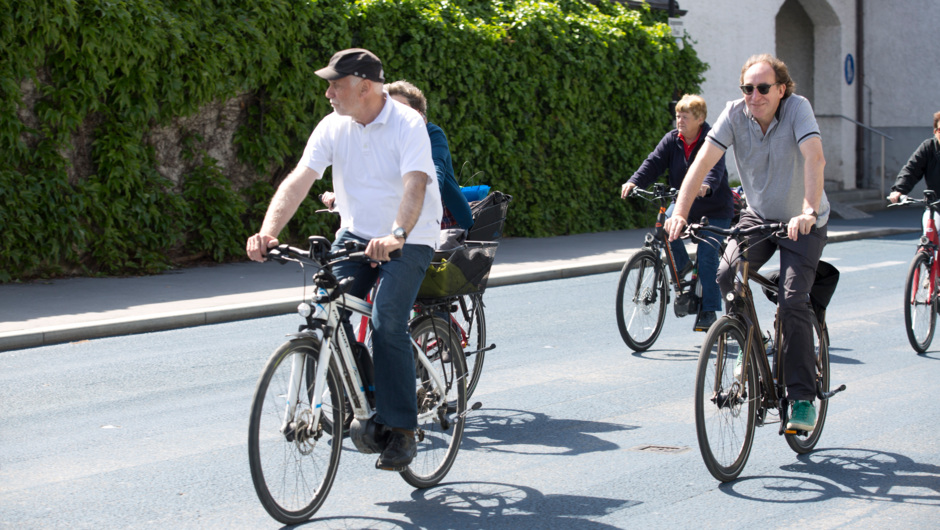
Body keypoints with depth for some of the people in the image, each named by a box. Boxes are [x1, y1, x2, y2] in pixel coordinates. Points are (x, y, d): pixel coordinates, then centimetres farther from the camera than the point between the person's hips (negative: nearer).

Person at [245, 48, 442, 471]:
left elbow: (415, 186, -33)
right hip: (355, 234, 5)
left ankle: (401, 431, -11)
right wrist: (268, 231, -29)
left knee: (386, 324, -21)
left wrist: (396, 236, -50)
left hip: (408, 240, -5)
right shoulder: (333, 127, -4)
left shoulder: (408, 125, -18)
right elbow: (299, 180, -13)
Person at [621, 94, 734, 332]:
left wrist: (706, 185, -56)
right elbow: (654, 162, -14)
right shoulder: (672, 139, -3)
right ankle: (681, 264, 5)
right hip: (684, 201, 5)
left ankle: (708, 310, -3)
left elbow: (715, 168, -34)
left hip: (714, 207, -5)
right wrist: (634, 182, -32)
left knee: (707, 254, -12)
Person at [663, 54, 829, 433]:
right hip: (758, 216, 3)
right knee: (727, 276, -22)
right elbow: (703, 162, -22)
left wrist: (808, 212, -52)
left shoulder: (797, 108, -22)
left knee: (792, 301, -18)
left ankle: (802, 397, -6)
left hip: (803, 223, -3)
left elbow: (814, 159, -37)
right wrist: (680, 213, -36)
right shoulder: (735, 114, -14)